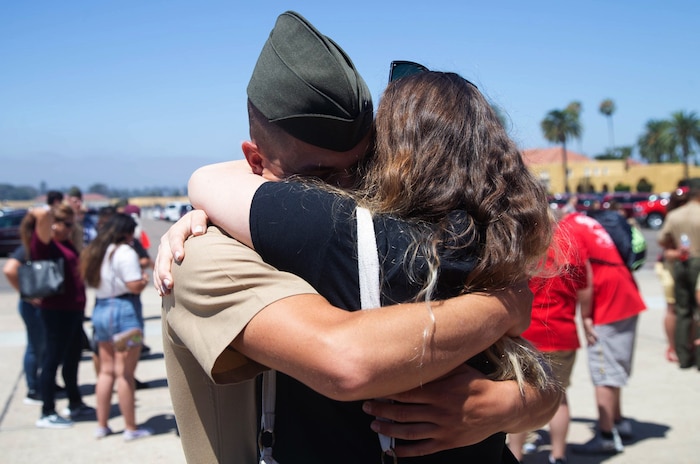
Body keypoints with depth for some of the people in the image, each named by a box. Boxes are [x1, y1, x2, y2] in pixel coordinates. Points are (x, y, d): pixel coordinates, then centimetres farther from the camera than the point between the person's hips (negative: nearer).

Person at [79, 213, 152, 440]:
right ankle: (131, 428, 5)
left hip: (99, 310, 8)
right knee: (125, 373, -3)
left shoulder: (95, 251, 12)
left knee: (106, 370, 15)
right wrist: (145, 277, 1)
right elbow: (136, 286, -18)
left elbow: (92, 281, 14)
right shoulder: (125, 253, -14)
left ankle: (101, 425, 20)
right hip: (123, 310, -8)